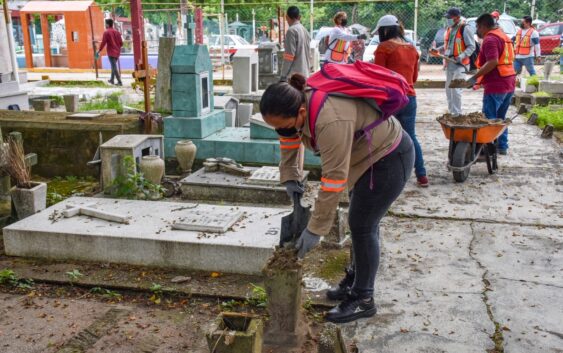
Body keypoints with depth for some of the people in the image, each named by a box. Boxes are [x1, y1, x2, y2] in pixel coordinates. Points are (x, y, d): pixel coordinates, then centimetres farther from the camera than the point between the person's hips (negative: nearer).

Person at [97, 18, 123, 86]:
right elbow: (121, 43, 9)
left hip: (111, 52, -6)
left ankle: (119, 82, -12)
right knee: (114, 66, 19)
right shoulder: (117, 32, 8)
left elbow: (103, 43, -12)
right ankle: (112, 80, 29)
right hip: (117, 52, 6)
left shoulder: (106, 32, -9)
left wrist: (99, 51, -3)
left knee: (114, 67, -6)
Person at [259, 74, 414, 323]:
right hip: (371, 155, 9)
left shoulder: (331, 121, -39)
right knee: (361, 223, 15)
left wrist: (315, 229, -27)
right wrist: (289, 177, 3)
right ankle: (357, 281, 30)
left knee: (362, 226, -6)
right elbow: (289, 137, 7)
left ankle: (364, 300, 6)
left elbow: (334, 180, -34)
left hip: (391, 158, -9)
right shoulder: (297, 102, -13)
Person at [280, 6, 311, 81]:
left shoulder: (292, 30, -10)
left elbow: (290, 55, -15)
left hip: (294, 74, -8)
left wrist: (283, 75, -12)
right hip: (305, 73, 8)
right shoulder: (305, 31, 15)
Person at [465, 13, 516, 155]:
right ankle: (502, 146, 21)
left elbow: (492, 62, -25)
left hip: (496, 85, -10)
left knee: (488, 119, -5)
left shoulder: (490, 39, -13)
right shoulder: (504, 36, 19)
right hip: (509, 83, 10)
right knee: (500, 118, 17)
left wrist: (475, 77, -21)